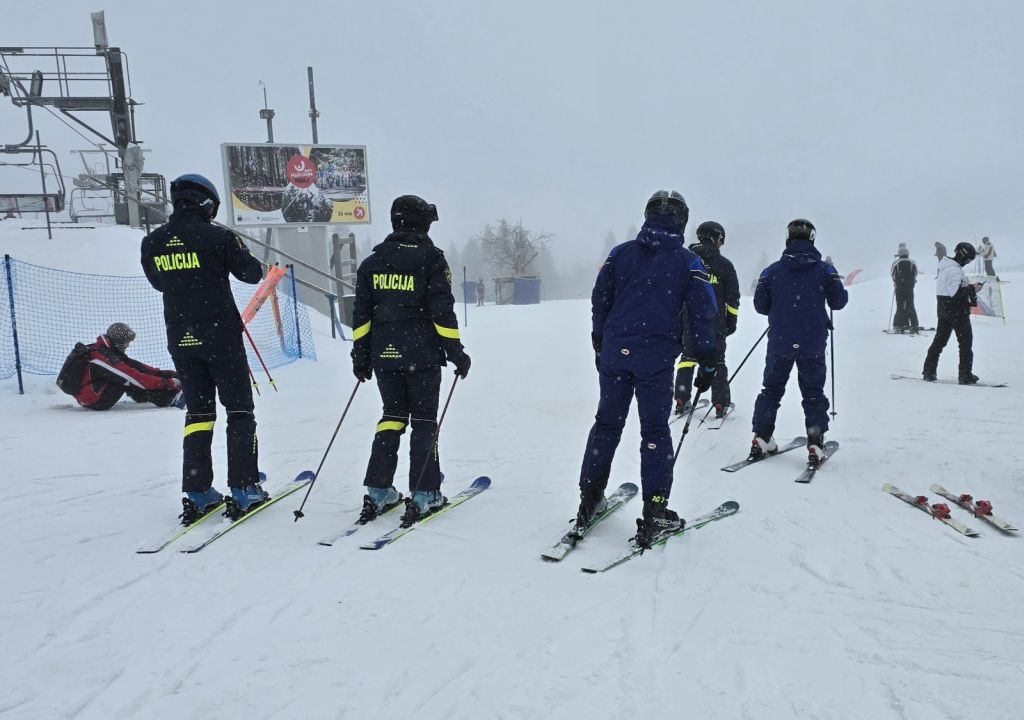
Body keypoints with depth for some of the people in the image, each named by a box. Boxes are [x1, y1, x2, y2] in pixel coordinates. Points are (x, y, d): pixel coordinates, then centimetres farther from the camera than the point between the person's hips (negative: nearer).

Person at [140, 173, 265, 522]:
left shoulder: (152, 242, 5)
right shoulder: (217, 236, -10)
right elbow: (252, 273, -2)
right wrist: (241, 254, 17)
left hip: (180, 339, 5)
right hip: (220, 335, -5)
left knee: (198, 411, 13)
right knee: (239, 409, 5)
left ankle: (198, 494, 12)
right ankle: (243, 488, 4)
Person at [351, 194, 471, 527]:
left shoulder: (373, 261, 9)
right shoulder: (431, 257, -5)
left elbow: (361, 313, 8)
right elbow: (442, 310, -10)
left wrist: (361, 354, 13)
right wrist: (455, 350, -4)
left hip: (384, 355, 4)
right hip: (422, 355, -4)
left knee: (392, 415, 15)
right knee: (424, 420, 5)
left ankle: (378, 491, 13)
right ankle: (424, 494, 4)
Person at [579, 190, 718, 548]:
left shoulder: (620, 253, 7)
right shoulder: (689, 263, 1)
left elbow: (599, 301, 11)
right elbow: (703, 314, -1)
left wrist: (600, 347, 21)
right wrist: (708, 363, 7)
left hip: (614, 354, 3)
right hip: (657, 359, -3)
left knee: (607, 424, 15)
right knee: (655, 432, 5)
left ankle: (589, 501, 21)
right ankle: (654, 514, 7)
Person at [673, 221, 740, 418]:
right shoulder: (724, 264, -2)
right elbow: (733, 297, -1)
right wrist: (732, 320, 8)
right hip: (716, 322, -2)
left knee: (688, 357, 13)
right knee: (717, 361, 8)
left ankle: (681, 402, 10)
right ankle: (721, 405, 8)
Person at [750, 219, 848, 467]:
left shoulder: (772, 271, -3)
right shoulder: (825, 270, -4)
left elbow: (760, 305, 1)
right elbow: (839, 301, 2)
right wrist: (835, 283, 22)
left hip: (779, 344, 1)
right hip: (813, 346, -1)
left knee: (771, 390, 15)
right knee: (813, 394, 10)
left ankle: (761, 439, 14)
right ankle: (815, 446, 5)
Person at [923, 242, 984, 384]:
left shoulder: (945, 267, 12)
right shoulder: (954, 270, -20)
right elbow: (956, 292, -28)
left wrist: (969, 288, 12)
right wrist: (972, 288, -17)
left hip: (943, 310, 9)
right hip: (957, 312, -9)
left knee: (939, 340, 13)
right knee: (966, 342, -1)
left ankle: (929, 372, 15)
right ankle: (965, 375, 2)